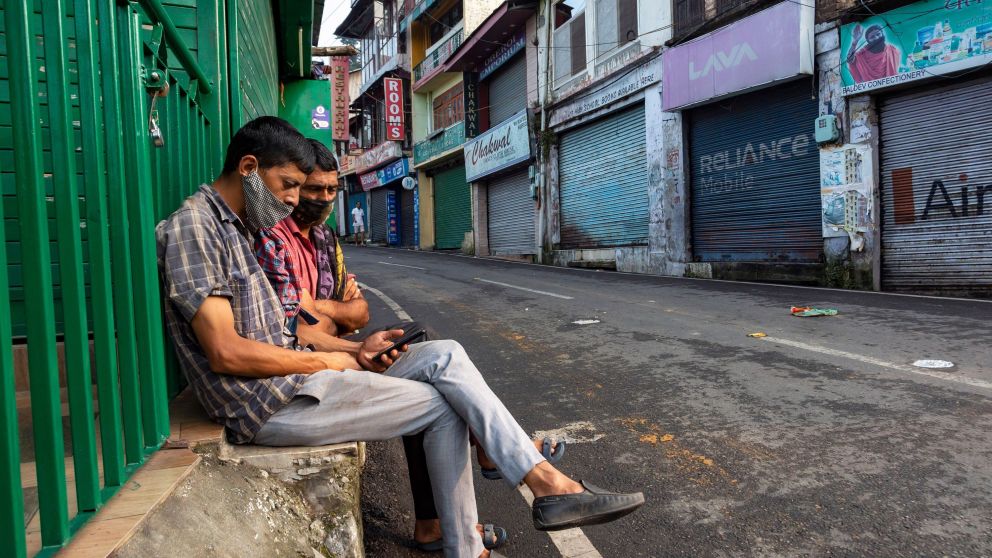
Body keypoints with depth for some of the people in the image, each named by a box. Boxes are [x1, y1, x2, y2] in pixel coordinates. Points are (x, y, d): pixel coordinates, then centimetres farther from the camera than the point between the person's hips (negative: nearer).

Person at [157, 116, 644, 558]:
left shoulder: (234, 228, 18)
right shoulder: (193, 226, -12)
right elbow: (226, 352, -22)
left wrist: (354, 351, 2)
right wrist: (328, 361, -10)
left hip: (290, 375, 9)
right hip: (270, 404, -9)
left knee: (445, 356, -3)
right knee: (441, 402, -7)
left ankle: (547, 483, -3)